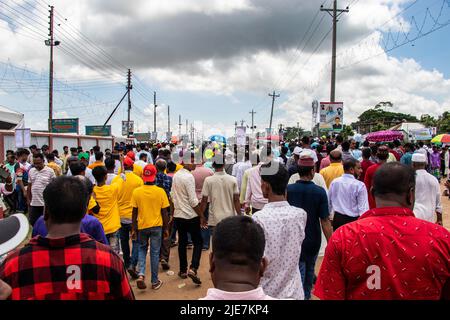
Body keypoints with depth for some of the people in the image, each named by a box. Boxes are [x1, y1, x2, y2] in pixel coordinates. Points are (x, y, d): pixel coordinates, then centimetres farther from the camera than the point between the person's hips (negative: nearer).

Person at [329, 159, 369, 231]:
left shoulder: (334, 182, 0)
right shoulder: (360, 185, -15)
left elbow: (329, 201, 9)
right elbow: (363, 208, -17)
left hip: (337, 219, 5)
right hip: (353, 220, -5)